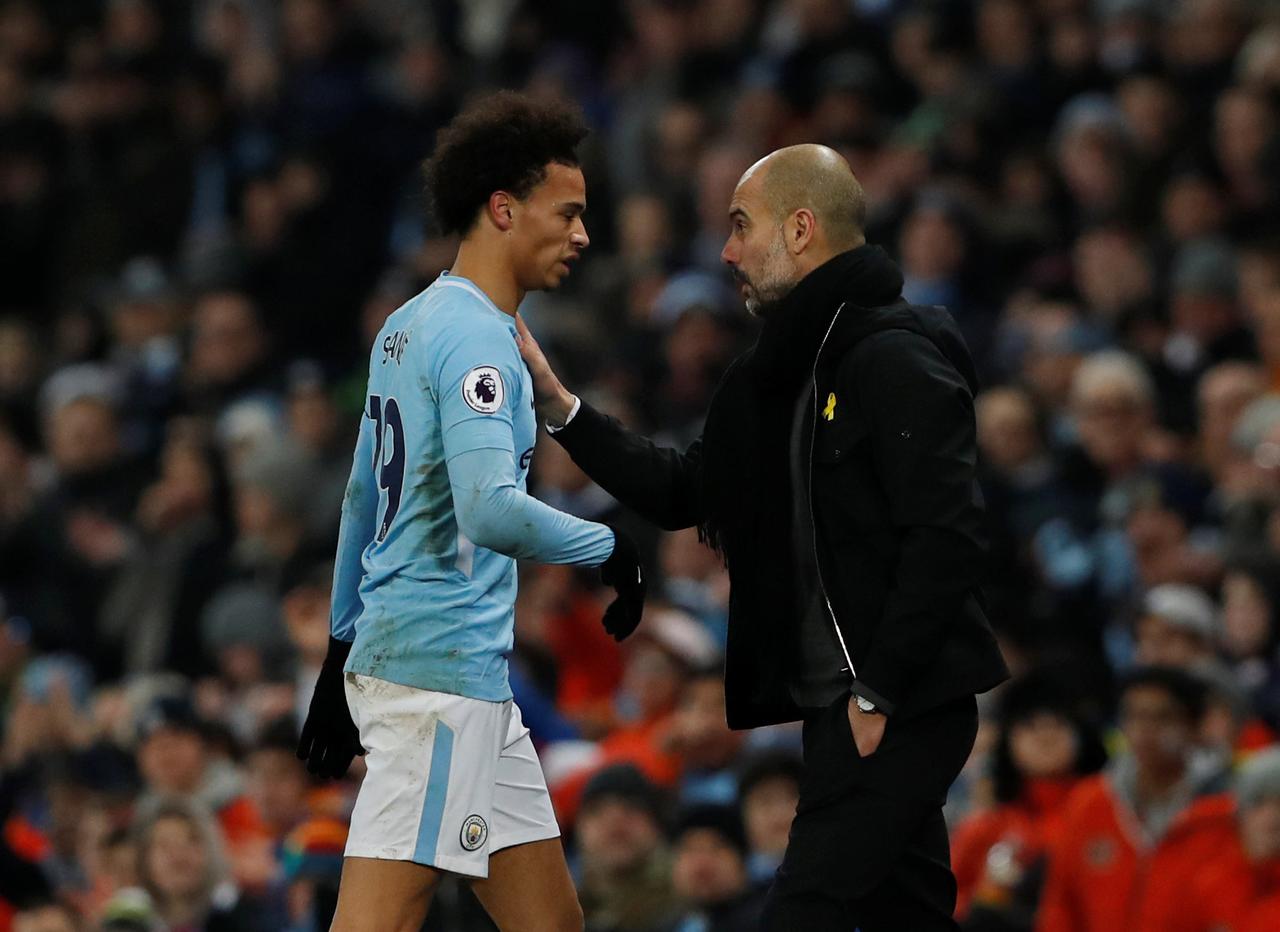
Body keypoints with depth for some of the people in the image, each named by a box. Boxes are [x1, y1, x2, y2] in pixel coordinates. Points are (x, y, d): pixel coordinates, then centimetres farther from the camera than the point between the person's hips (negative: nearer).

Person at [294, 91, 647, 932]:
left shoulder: (410, 326, 17)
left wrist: (344, 648, 29)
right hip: (443, 666, -10)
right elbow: (492, 513, -25)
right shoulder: (475, 339, -13)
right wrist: (612, 549, -11)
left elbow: (364, 502, 24)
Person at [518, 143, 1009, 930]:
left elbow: (947, 536, -22)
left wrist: (878, 693, -21)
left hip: (903, 708, -10)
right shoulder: (788, 372, 16)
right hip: (838, 703, 10)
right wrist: (555, 401, 12)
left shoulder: (898, 360, -14)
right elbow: (679, 492, 19)